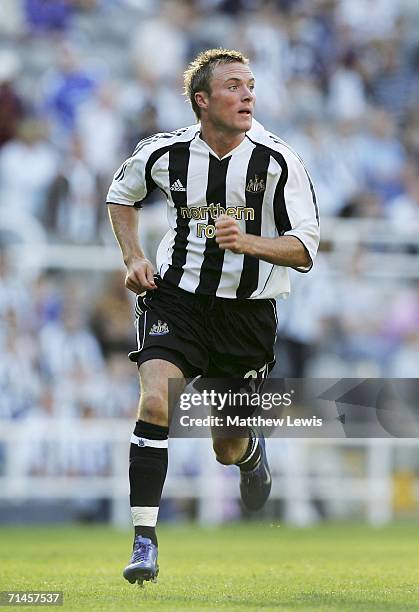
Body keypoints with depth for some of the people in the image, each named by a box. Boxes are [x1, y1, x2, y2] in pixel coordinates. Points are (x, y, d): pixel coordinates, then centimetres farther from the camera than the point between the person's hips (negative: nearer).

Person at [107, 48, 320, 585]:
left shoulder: (277, 163, -12)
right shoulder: (165, 153, -7)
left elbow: (305, 248, -11)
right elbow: (121, 195, 16)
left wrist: (246, 241, -27)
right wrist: (134, 260, 3)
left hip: (248, 312, 0)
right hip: (177, 298, 0)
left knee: (228, 449, 9)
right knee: (155, 400, -25)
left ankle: (252, 452, 50)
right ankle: (144, 541, -20)